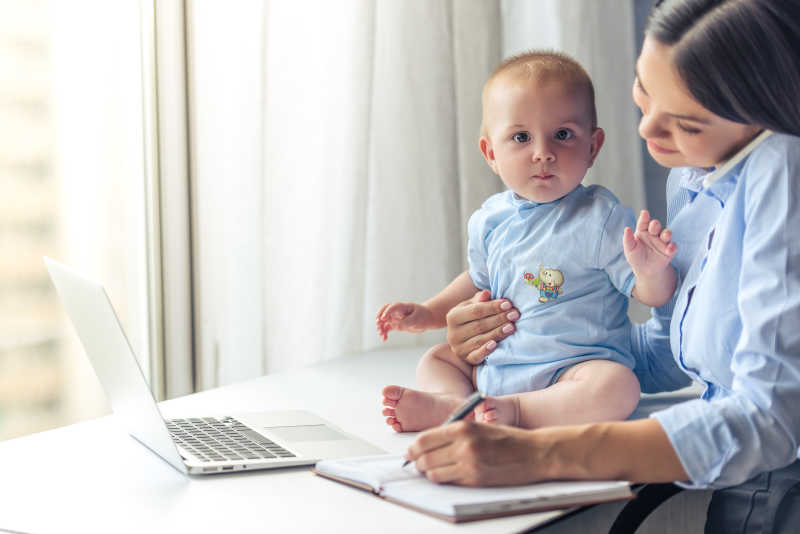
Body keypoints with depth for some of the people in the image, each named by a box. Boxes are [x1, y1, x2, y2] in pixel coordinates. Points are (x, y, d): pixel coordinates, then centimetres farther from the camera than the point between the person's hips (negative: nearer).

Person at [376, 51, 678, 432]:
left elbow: (654, 296, -12)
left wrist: (651, 271, -35)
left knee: (616, 388, -34)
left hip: (573, 366, -7)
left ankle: (513, 410, -31)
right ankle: (458, 402, -21)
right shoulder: (489, 220, 4)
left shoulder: (600, 218, -14)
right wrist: (427, 314, 16)